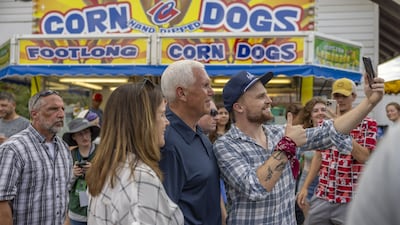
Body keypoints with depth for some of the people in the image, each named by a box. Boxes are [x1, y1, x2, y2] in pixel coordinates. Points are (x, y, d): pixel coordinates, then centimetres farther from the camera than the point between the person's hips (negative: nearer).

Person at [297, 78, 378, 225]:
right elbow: (318, 157, 12)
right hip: (322, 196, 4)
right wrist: (305, 187, 7)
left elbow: (363, 157, -14)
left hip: (351, 199, -4)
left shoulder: (368, 124, -3)